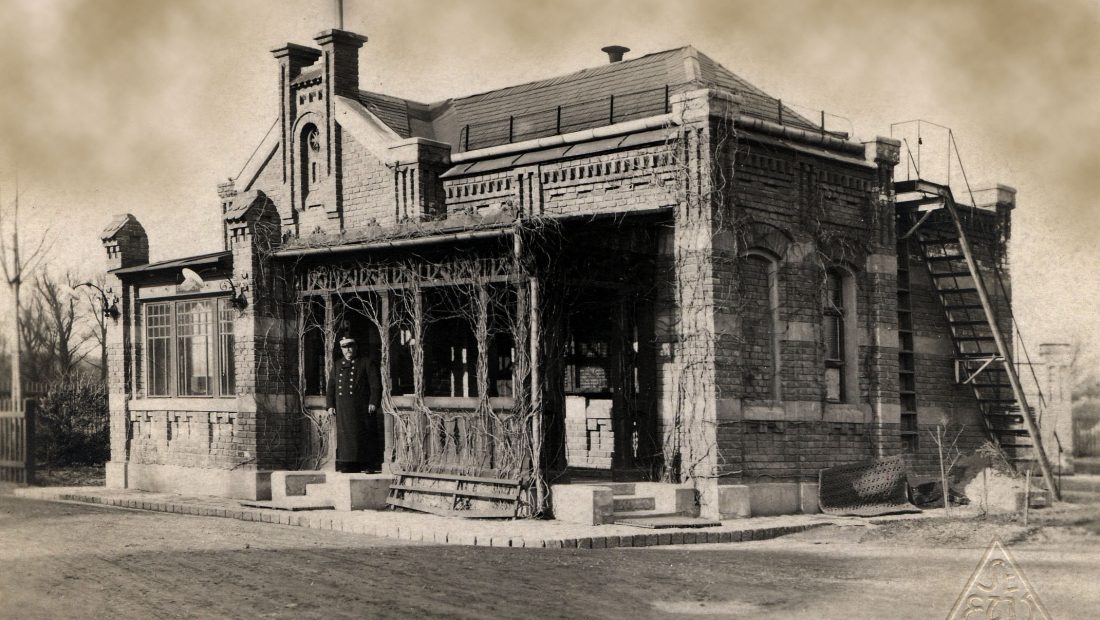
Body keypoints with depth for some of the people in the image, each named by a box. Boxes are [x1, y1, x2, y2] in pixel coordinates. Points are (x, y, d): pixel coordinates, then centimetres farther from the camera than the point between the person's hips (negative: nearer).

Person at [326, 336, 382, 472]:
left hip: (362, 408, -4)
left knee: (365, 436, -5)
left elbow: (375, 385, -4)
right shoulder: (338, 365, 18)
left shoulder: (367, 363, 4)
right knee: (345, 436, 0)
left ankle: (369, 465, -3)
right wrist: (330, 405, 6)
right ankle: (349, 465, 2)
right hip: (343, 409, 4)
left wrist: (373, 402, -15)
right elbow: (331, 386, 17)